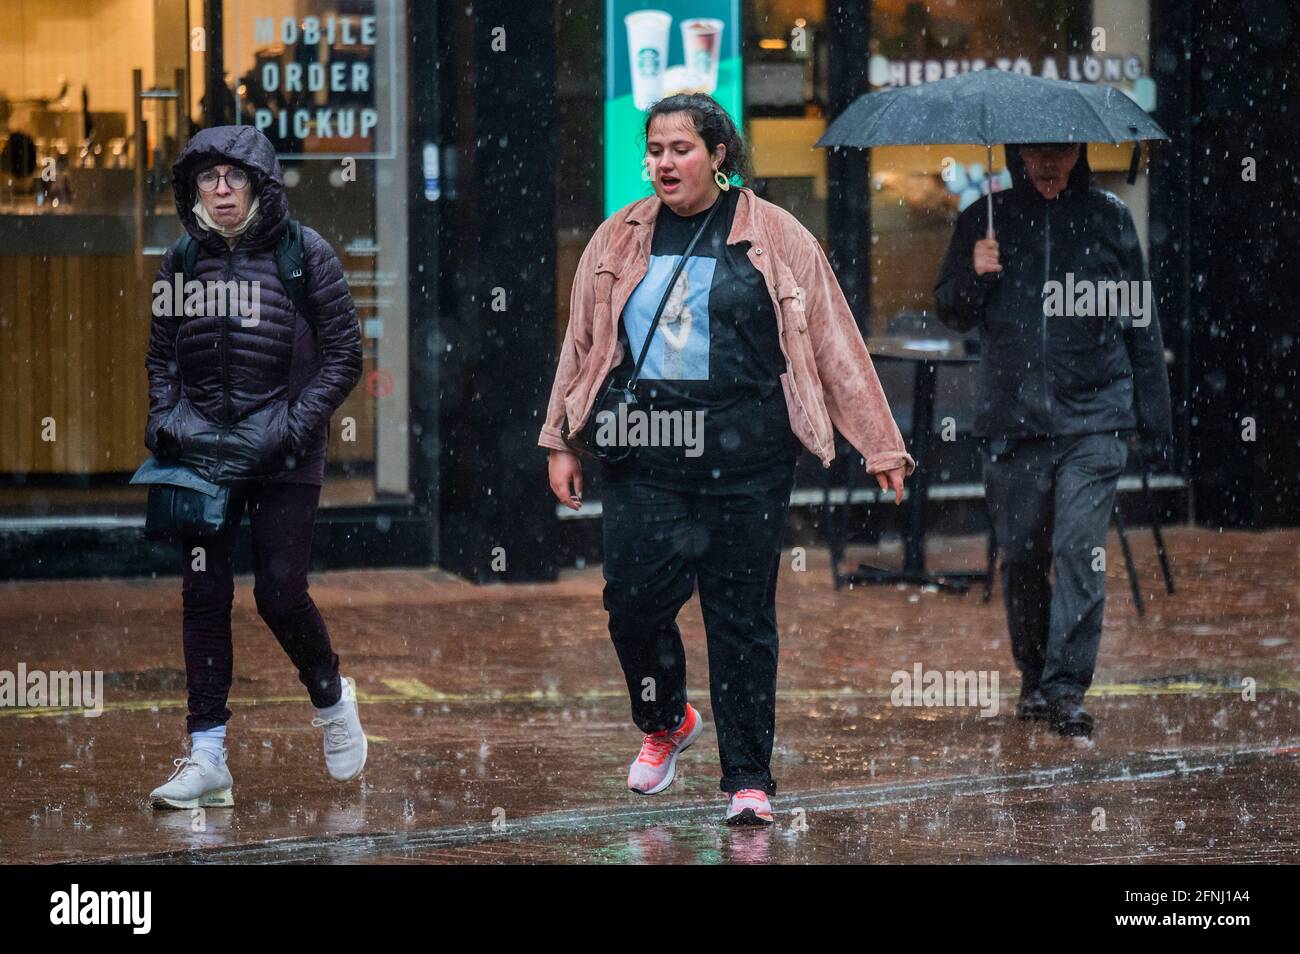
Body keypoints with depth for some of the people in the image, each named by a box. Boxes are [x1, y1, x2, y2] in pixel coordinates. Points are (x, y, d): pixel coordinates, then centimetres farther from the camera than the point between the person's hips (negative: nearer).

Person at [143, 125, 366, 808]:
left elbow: (343, 354, -1)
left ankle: (331, 700, 24)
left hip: (283, 452, -3)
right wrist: (167, 417, -1)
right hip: (201, 448, 3)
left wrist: (295, 423, -11)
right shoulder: (183, 261, 6)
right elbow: (162, 355, 16)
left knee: (279, 594, -7)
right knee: (202, 595, -1)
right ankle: (206, 757, 4)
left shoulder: (303, 254, -3)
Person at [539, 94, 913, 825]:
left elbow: (835, 344, 4)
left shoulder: (777, 239, 3)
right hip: (644, 455, 2)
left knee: (742, 616, 0)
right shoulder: (619, 241, 11)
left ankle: (749, 778, 10)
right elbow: (583, 345, 18)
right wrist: (562, 442, 15)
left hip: (744, 458, -2)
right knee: (635, 598, -5)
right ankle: (665, 723, 25)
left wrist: (879, 444, 2)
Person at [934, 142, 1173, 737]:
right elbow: (951, 313, 15)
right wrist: (973, 275, -7)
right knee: (1021, 556, 5)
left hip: (1094, 421, -2)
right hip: (1012, 417, 2)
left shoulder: (1108, 218, 8)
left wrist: (1154, 419, 7)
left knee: (1080, 549, -11)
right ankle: (1034, 677, 22)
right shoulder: (984, 222, 9)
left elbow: (1141, 321, 11)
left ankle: (1067, 689, -9)